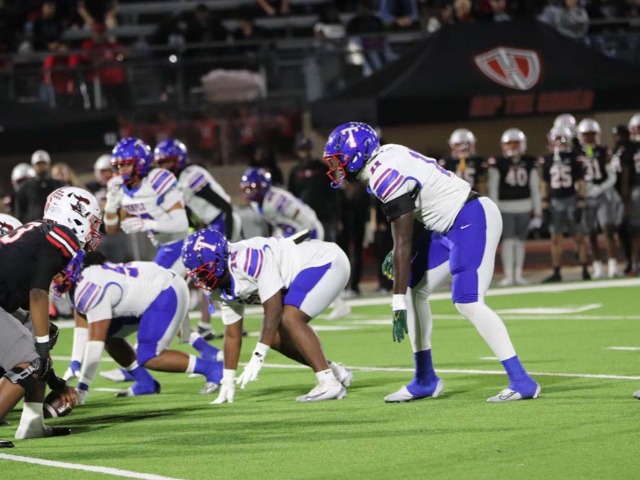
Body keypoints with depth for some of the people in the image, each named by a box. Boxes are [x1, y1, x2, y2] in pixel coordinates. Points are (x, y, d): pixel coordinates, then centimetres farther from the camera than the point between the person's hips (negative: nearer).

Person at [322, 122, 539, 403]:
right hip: (450, 224, 11)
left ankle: (521, 382, -16)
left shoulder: (386, 176, -22)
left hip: (473, 221, -11)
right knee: (414, 291, 12)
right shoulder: (386, 157, 6)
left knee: (468, 302, -19)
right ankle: (425, 380, 20)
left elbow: (403, 243, -24)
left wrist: (399, 303, -23)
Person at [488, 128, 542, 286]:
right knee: (508, 240, -7)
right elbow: (493, 189, -4)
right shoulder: (498, 163, -5)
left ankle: (518, 274, 15)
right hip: (505, 207, -3)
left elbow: (535, 189, 9)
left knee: (520, 240, 8)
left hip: (524, 207, 3)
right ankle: (508, 275, -3)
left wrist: (537, 212, 8)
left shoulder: (529, 163, 5)